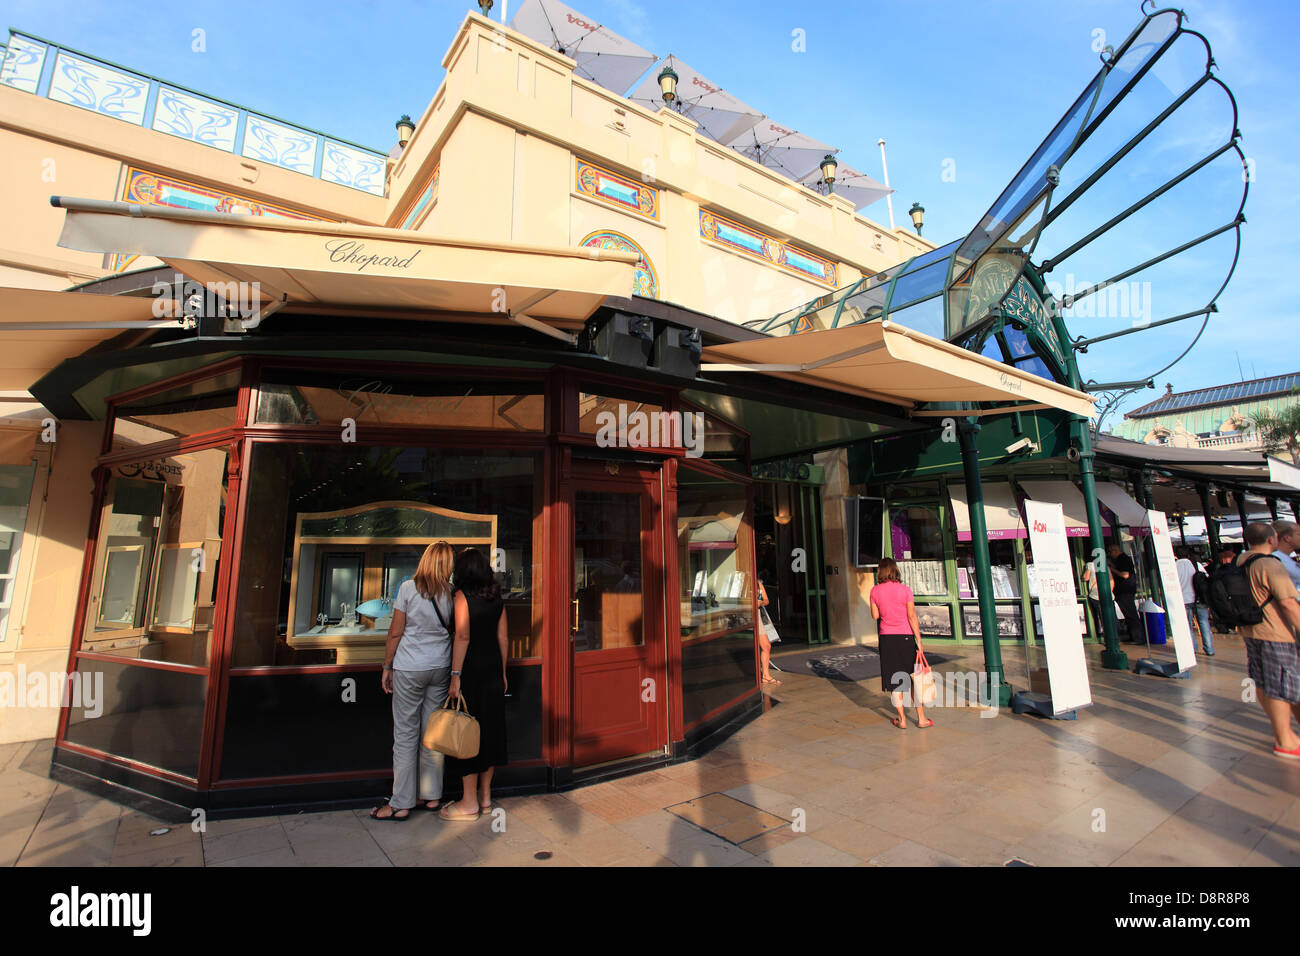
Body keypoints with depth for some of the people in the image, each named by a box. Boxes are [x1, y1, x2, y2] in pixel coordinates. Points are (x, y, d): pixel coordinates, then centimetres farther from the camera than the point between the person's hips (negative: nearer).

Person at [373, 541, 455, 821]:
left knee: (405, 735, 5)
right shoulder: (452, 592, -2)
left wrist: (387, 667, 3)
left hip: (410, 669, -3)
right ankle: (432, 796, 23)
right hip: (441, 668, 4)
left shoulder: (408, 588, -10)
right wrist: (454, 672, 16)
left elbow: (395, 632, -7)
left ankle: (400, 804, 14)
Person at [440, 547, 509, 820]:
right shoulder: (496, 597, 7)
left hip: (471, 668, -6)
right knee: (490, 727, 13)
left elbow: (463, 637, -17)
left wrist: (455, 675, -15)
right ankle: (485, 795, 26)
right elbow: (502, 637, 8)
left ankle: (470, 803, 13)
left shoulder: (462, 595, -10)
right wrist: (502, 673, 15)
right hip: (493, 668, 6)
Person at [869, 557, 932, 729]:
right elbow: (912, 617, -8)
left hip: (887, 638, 1)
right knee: (915, 678, 11)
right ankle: (921, 718, 17)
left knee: (894, 681, 8)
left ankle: (902, 719, 14)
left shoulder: (875, 591, -3)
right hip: (906, 637, -1)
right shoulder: (905, 590, -6)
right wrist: (919, 641, -4)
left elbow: (875, 615, 3)